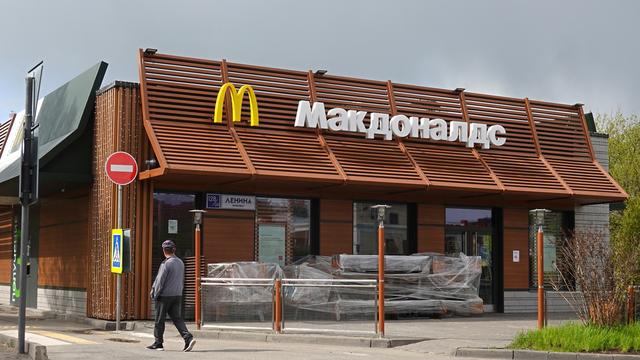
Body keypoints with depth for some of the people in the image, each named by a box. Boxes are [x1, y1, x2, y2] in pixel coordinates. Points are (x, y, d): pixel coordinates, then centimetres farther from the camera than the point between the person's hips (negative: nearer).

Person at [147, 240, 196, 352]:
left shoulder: (166, 264, -15)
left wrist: (155, 295, -5)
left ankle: (158, 343, 13)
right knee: (177, 318, 7)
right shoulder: (180, 263, 8)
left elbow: (160, 281, -14)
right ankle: (188, 338, -10)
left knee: (159, 320, 5)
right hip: (177, 295, 7)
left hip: (165, 296, -7)